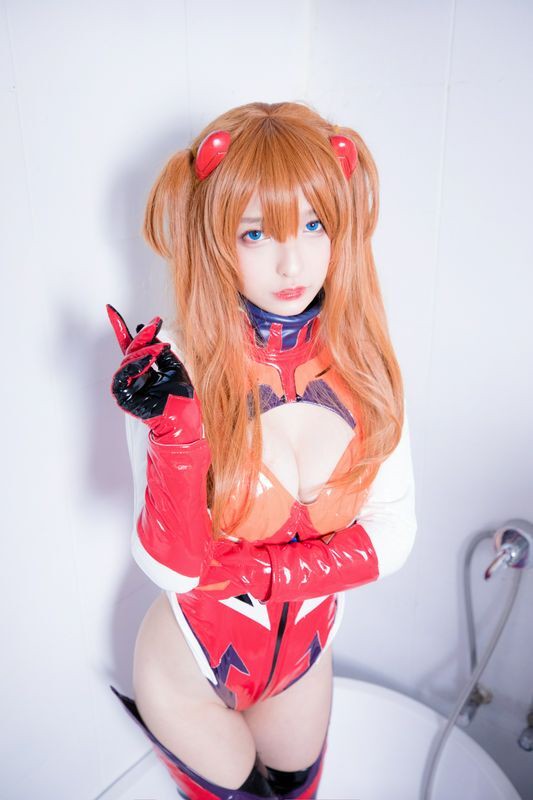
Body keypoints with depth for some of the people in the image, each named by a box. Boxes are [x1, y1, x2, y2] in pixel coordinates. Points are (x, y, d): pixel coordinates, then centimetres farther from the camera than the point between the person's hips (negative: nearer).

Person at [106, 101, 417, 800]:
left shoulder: (362, 362, -16)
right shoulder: (176, 369, -25)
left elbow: (392, 537, -14)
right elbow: (171, 566, -27)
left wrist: (257, 570, -24)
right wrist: (176, 426, -41)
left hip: (303, 659, 4)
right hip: (191, 668, -3)